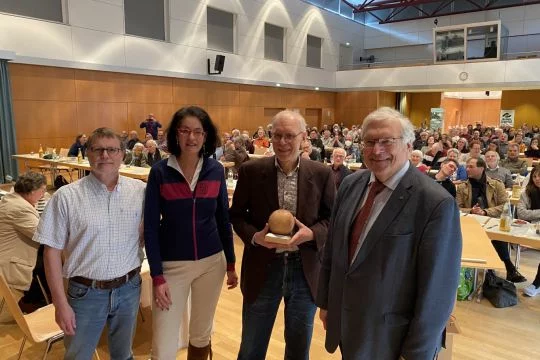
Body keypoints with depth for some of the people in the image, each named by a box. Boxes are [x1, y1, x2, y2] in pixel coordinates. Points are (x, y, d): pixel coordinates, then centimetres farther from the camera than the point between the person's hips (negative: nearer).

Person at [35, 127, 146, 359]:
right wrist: (60, 303, -8)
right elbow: (52, 251, -7)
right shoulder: (66, 196, -10)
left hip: (129, 289, 2)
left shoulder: (140, 191, -4)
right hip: (86, 293, -1)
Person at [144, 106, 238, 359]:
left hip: (211, 263, 3)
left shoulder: (216, 170, -2)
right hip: (171, 265, -2)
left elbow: (223, 219, 6)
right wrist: (157, 276, -11)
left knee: (201, 335, 18)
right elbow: (150, 227, -7)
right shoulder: (160, 172, -9)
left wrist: (231, 263, 8)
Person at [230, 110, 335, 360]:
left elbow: (332, 219, 2)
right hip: (263, 268, 0)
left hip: (305, 270, 1)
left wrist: (312, 233, -18)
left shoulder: (322, 174, -5)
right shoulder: (251, 171, -5)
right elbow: (237, 215, 3)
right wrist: (254, 236, -17)